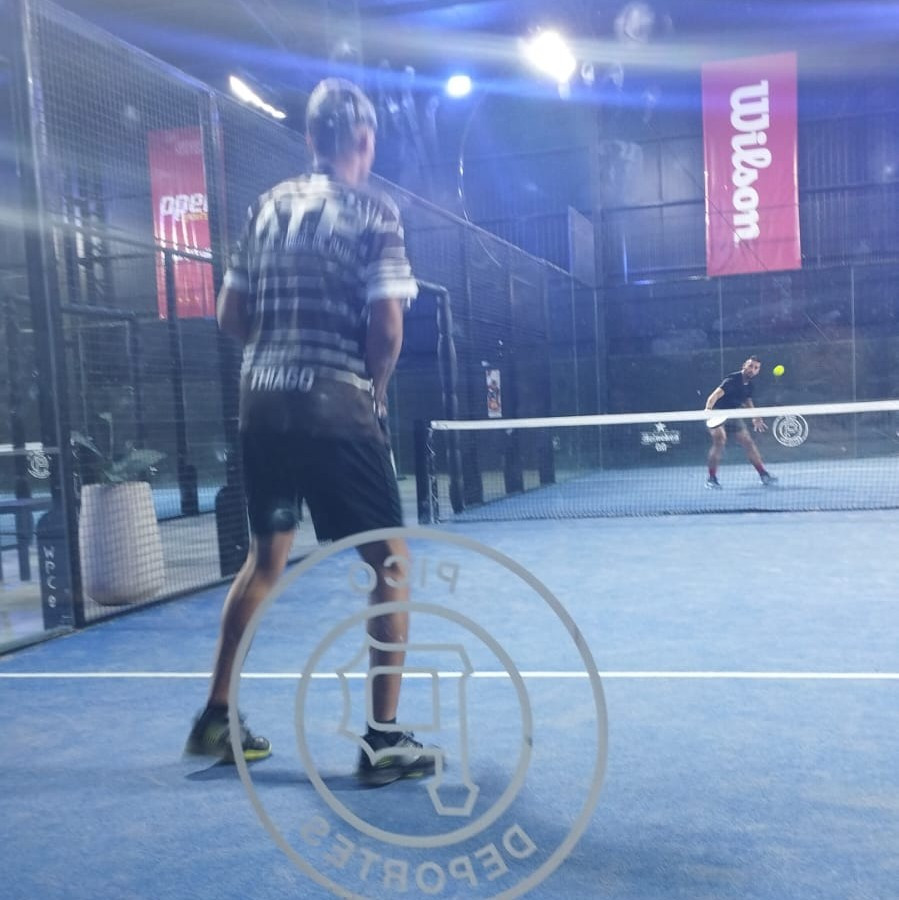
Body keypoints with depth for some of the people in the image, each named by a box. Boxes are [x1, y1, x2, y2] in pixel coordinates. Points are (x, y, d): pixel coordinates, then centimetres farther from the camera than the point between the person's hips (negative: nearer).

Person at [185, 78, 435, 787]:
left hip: (262, 401, 6)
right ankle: (385, 738, 5)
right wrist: (375, 383, 5)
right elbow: (387, 327, -12)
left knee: (266, 557, 20)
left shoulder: (269, 206, 12)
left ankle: (217, 717, 27)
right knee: (391, 563, 4)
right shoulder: (373, 212, -4)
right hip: (336, 406, -6)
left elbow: (231, 316, 12)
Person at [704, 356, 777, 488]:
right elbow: (715, 395, -38)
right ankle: (711, 478, -18)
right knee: (720, 440, -26)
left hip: (733, 415, 8)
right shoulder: (732, 380, -24)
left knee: (748, 442, 9)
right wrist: (708, 409, -56)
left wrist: (755, 418, 22)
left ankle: (763, 474, 21)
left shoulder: (749, 384, 2)